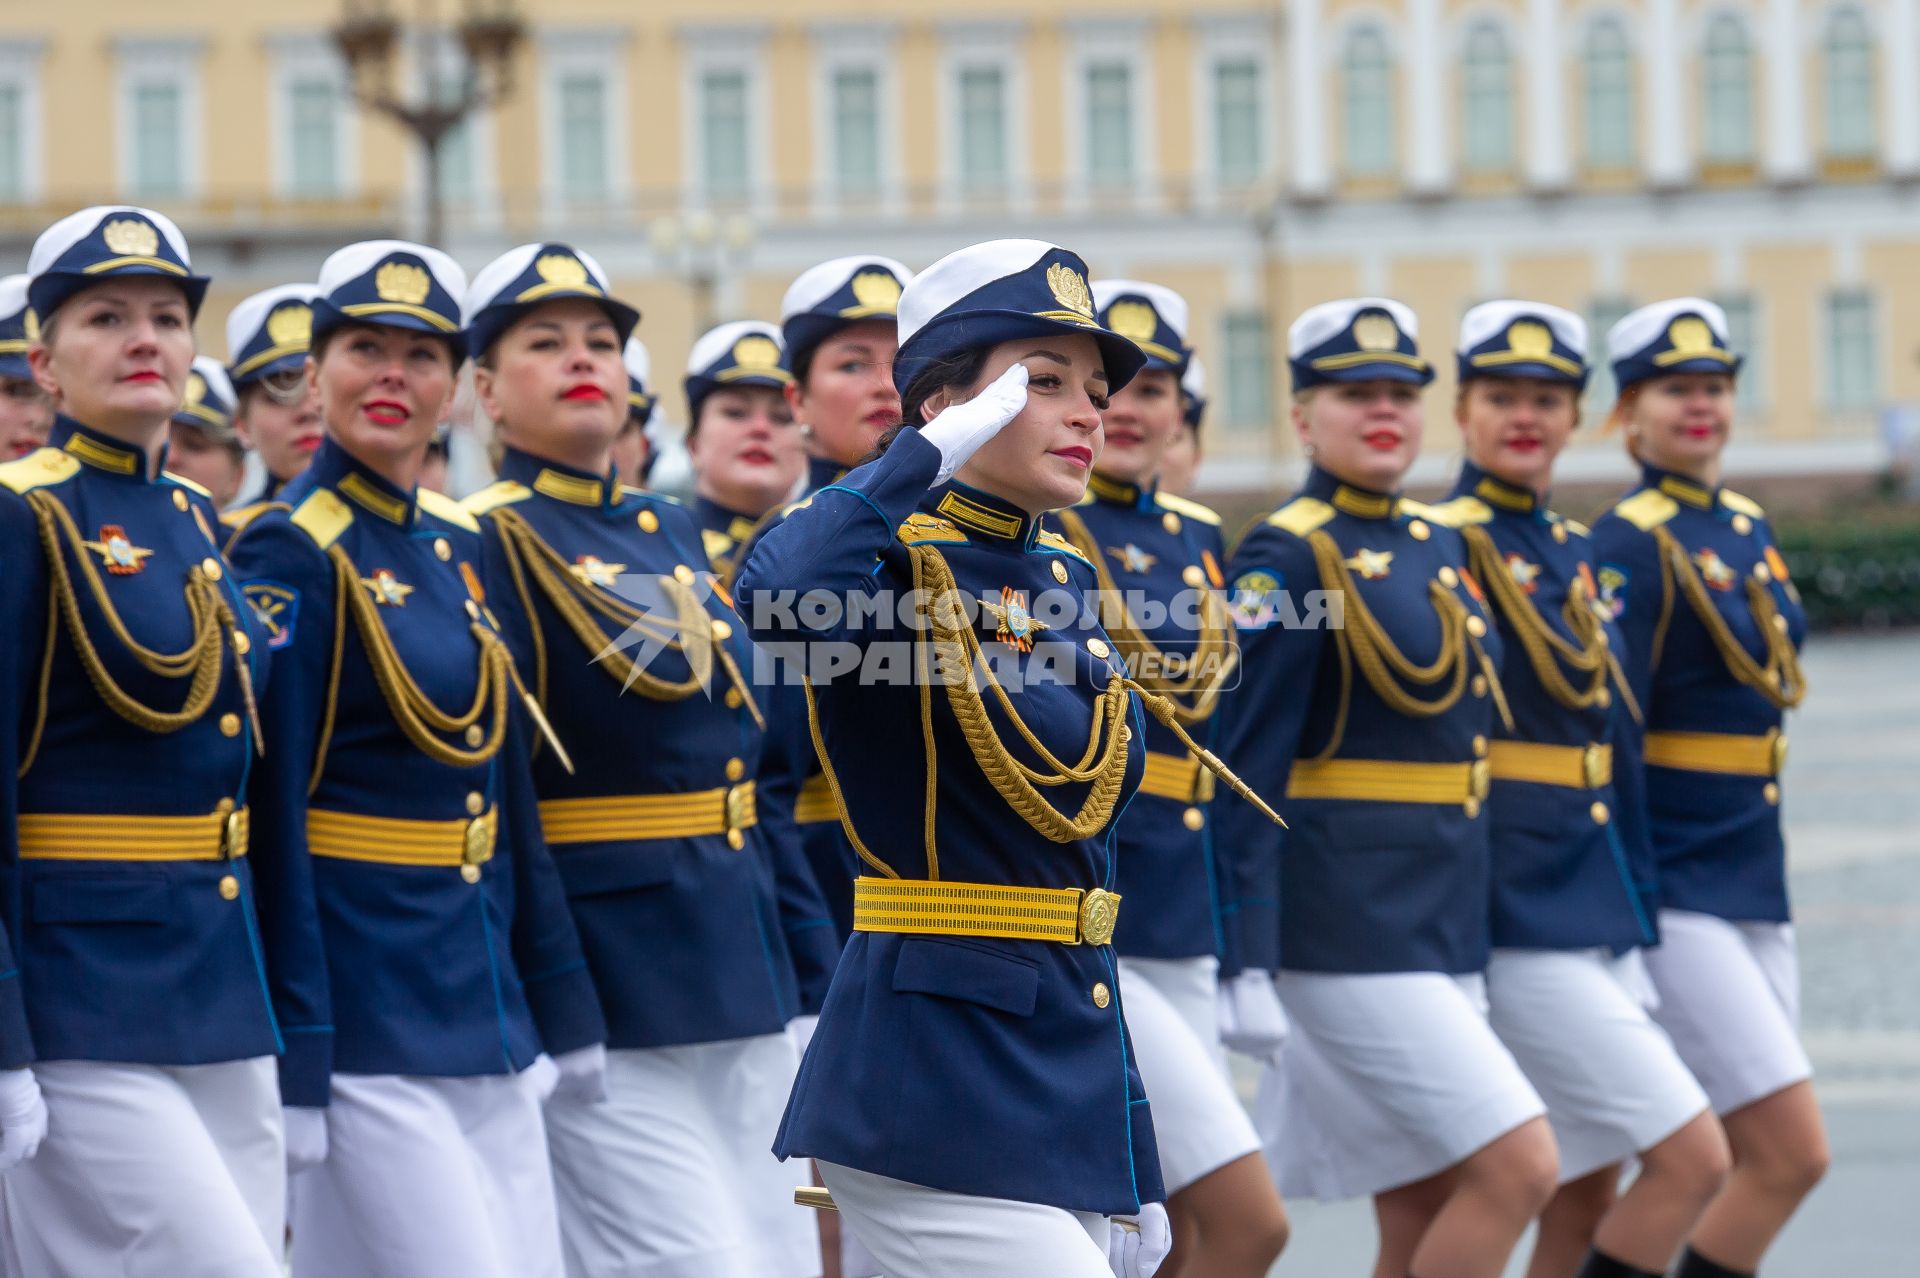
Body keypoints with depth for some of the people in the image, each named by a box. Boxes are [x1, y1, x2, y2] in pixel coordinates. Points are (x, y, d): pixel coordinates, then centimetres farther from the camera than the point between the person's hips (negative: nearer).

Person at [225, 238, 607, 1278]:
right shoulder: (288, 555, -10)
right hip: (365, 1024, -8)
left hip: (485, 1018, 8)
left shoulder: (459, 546, 13)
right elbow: (266, 820, -14)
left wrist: (563, 1012, 17)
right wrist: (285, 1074, -18)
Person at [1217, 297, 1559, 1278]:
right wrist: (1246, 965, -18)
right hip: (1347, 930, -8)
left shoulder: (1439, 547, 15)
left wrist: (1472, 930, 19)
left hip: (1447, 927, 8)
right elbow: (1245, 773, -13)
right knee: (1520, 1167, -13)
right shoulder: (1286, 558, -9)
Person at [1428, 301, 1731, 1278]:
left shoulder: (1581, 555, 14)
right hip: (1518, 923, -8)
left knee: (1588, 1193, 10)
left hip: (1601, 916, 8)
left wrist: (1637, 915, 19)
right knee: (1693, 1158, -11)